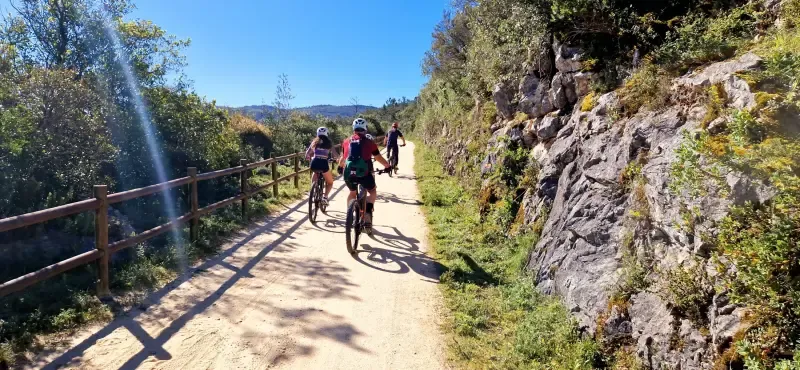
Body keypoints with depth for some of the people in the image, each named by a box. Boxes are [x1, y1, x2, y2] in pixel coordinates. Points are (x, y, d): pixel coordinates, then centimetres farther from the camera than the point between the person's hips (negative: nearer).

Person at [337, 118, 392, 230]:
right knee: (372, 192, 23)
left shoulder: (346, 142, 15)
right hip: (364, 173, -3)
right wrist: (388, 166, 34)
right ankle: (367, 214, 2)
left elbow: (343, 158, 29)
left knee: (352, 192, 31)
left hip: (348, 173, 3)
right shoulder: (369, 142, 7)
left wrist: (340, 167, 50)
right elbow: (379, 158, 15)